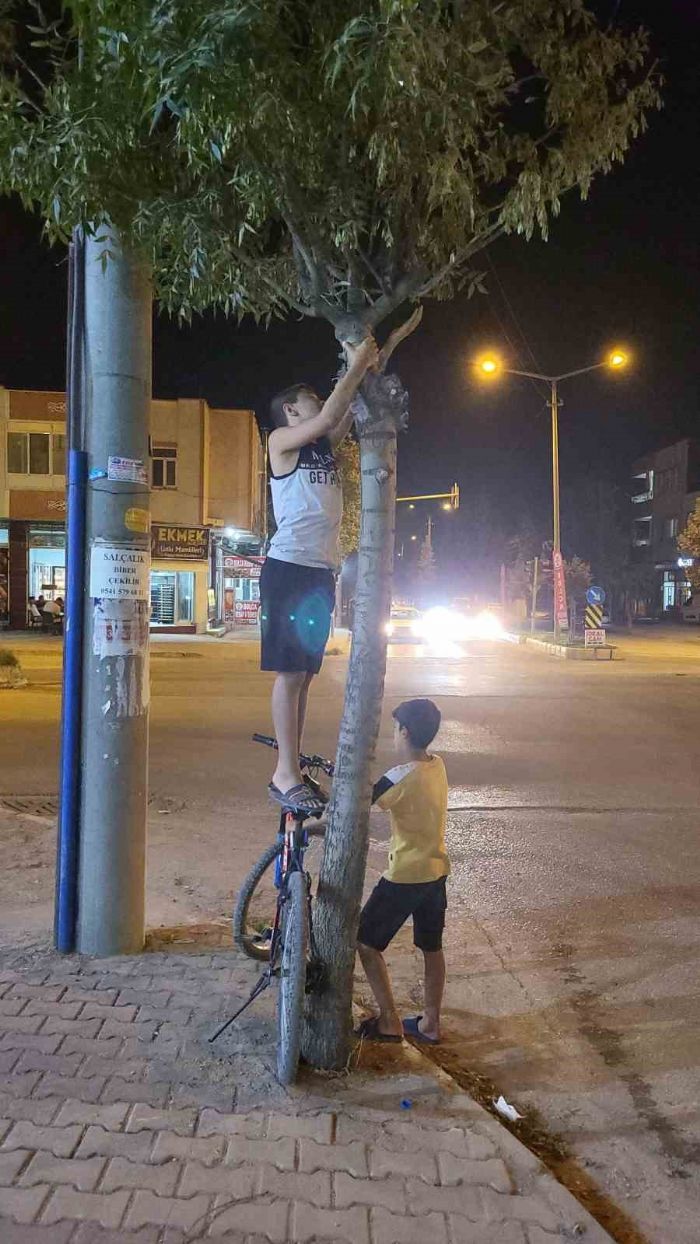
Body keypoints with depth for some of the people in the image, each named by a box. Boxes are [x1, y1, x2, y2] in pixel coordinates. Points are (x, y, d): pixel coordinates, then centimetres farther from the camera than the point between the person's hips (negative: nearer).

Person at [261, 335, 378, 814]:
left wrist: (368, 367, 3)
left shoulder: (325, 445, 21)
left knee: (304, 673, 8)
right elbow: (329, 417, -14)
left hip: (322, 571, 8)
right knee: (290, 672, -9)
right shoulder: (281, 440, 0)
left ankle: (294, 768, 13)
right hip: (289, 566, -8)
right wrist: (356, 367, -9)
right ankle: (286, 775, -5)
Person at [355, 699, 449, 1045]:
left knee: (366, 942, 9)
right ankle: (430, 1024, 32)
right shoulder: (437, 766, 0)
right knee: (431, 948, 19)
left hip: (404, 876, -8)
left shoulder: (401, 777, -24)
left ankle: (388, 1022, 13)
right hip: (436, 871, 8)